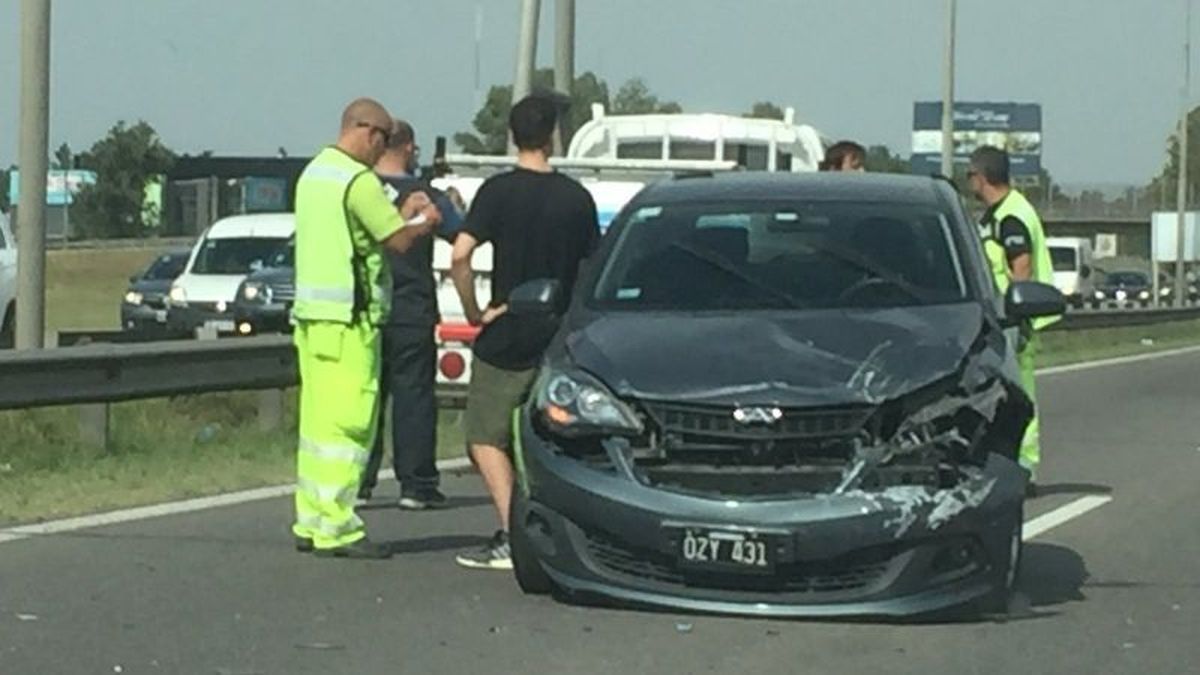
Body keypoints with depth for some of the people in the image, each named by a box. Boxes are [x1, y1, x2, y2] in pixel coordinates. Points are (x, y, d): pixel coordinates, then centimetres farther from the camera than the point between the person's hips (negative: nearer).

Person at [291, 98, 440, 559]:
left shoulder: (313, 173, 16)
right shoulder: (359, 181, -14)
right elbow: (399, 241, -12)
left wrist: (402, 215, 21)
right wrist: (425, 223, 7)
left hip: (311, 312, 10)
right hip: (348, 317, -10)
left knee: (318, 417, 11)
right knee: (347, 422, -8)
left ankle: (310, 521, 13)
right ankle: (336, 527, -9)